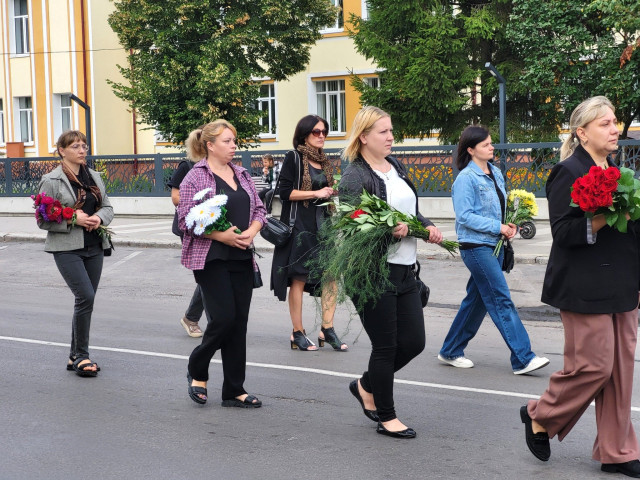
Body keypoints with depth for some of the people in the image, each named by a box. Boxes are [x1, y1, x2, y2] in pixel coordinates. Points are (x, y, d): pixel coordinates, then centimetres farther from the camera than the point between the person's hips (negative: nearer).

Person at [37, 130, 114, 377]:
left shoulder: (94, 176, 13)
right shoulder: (51, 181, -4)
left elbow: (108, 207, 16)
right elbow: (43, 220, -6)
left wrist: (99, 217, -6)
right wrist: (72, 219, -18)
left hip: (94, 246, 6)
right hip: (67, 248, -6)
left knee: (86, 301, 8)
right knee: (85, 297, -16)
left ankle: (76, 357, 19)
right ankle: (81, 356, -2)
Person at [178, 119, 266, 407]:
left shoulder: (242, 174, 13)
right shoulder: (195, 178, -6)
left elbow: (259, 209, 15)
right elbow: (186, 221, -11)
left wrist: (251, 231, -5)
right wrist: (222, 235, -18)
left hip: (242, 258, 6)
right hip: (211, 260, -6)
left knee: (239, 323, 5)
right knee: (223, 318, -11)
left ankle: (234, 391, 15)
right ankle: (197, 371, 18)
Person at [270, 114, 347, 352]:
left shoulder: (324, 161, 17)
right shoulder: (294, 157, -4)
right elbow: (285, 192, -12)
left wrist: (334, 192, 7)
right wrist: (316, 193, -13)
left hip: (323, 223, 6)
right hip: (301, 225, -6)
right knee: (299, 279, -1)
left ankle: (327, 329, 3)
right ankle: (297, 334, 7)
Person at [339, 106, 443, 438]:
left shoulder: (396, 168, 13)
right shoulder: (354, 177, -11)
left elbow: (412, 211, 23)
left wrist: (427, 226, 4)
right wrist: (389, 230, -29)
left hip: (404, 270, 8)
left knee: (414, 342, 9)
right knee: (386, 346, 2)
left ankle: (366, 386, 33)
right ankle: (386, 418, 20)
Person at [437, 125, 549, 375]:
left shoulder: (495, 173, 12)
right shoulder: (466, 178, -12)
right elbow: (465, 216, -16)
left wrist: (510, 225, 3)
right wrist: (498, 227, -17)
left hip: (494, 244, 8)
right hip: (476, 246, -8)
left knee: (477, 299, 13)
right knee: (502, 301, -8)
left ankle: (451, 351, 25)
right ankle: (523, 359, -4)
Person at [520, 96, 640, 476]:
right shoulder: (569, 172, -8)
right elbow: (562, 231, -15)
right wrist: (600, 222, -27)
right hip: (586, 289, -8)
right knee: (594, 364, -6)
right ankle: (540, 416, 17)